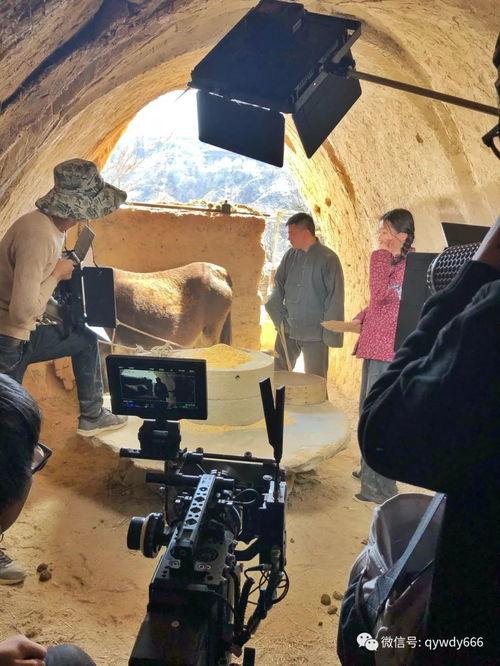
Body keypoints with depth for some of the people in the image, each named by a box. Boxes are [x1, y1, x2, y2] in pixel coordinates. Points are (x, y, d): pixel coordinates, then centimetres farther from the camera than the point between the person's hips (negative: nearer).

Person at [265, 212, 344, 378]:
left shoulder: (328, 258, -9)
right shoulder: (290, 255, 7)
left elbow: (335, 298, -11)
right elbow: (279, 284, 13)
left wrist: (330, 334, -13)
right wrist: (277, 313, -3)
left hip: (314, 333, -5)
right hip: (287, 330, 5)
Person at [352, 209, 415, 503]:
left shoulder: (410, 266, -14)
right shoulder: (388, 262, 14)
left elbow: (379, 295, -23)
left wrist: (380, 258, -18)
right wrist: (362, 317, 11)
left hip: (390, 350, -10)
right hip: (374, 345, 10)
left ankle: (379, 487, 3)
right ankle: (371, 469, 35)